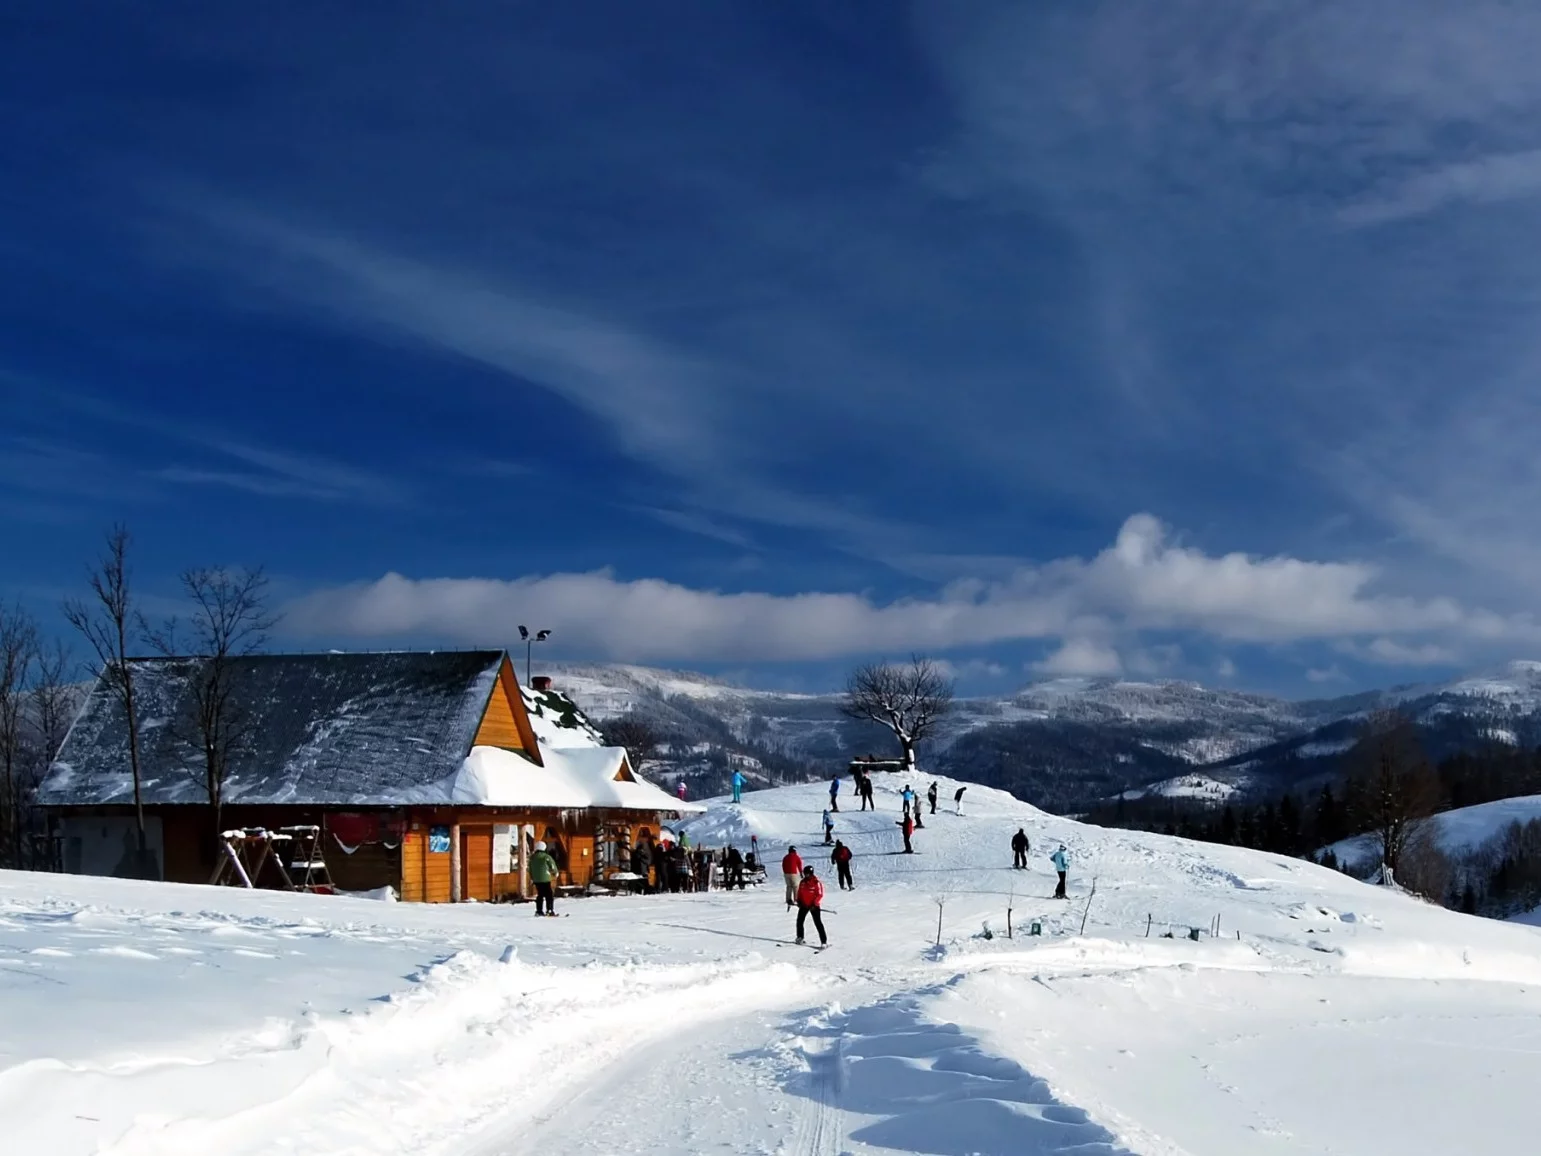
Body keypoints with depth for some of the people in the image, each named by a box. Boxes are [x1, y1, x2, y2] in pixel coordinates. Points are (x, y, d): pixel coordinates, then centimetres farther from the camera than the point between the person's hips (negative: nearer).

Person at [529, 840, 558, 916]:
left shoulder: (532, 858, 6)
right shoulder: (546, 857, -9)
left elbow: (530, 869, 13)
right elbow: (552, 865, 1)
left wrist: (531, 878, 24)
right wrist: (555, 872, 21)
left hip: (536, 880, 5)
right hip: (545, 879, -5)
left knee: (540, 895, 15)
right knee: (549, 895, -1)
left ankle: (539, 910, 12)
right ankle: (549, 910, -8)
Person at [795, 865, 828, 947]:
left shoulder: (816, 883, -15)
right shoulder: (802, 882, 3)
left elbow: (820, 895, -15)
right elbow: (799, 892, 14)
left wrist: (815, 904, -20)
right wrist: (799, 901, 2)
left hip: (814, 906, -6)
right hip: (804, 905, 6)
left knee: (818, 923, -8)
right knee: (799, 921, 11)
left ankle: (824, 941, -7)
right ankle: (800, 937, 31)